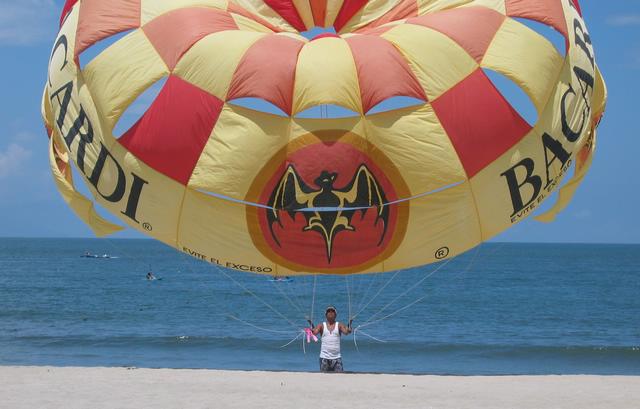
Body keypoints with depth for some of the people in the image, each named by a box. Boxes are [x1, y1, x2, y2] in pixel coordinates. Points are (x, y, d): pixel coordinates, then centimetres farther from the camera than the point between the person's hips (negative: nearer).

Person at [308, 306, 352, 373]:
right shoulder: (322, 326, 6)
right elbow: (314, 332, -10)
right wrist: (311, 323, -27)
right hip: (324, 357, 0)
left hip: (336, 358, 0)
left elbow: (346, 332, -12)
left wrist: (349, 324, -29)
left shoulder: (339, 326, 5)